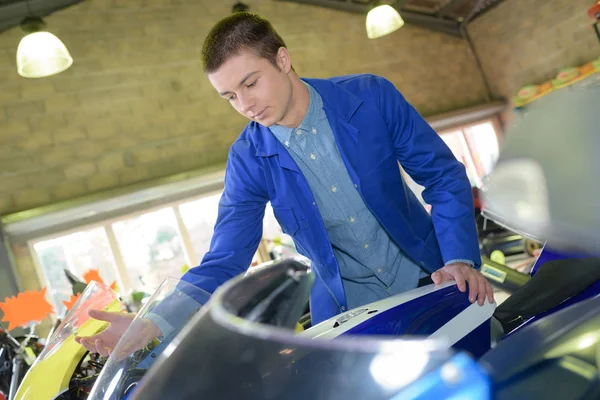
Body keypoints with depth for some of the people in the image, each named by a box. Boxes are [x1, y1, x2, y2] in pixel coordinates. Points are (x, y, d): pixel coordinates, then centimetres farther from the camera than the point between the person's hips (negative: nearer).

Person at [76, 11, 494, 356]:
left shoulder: (371, 96, -13)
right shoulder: (248, 159, -11)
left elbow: (444, 176, -8)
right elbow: (224, 261, -12)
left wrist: (461, 259, -22)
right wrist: (157, 321, -28)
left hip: (427, 283, 0)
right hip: (346, 313, 0)